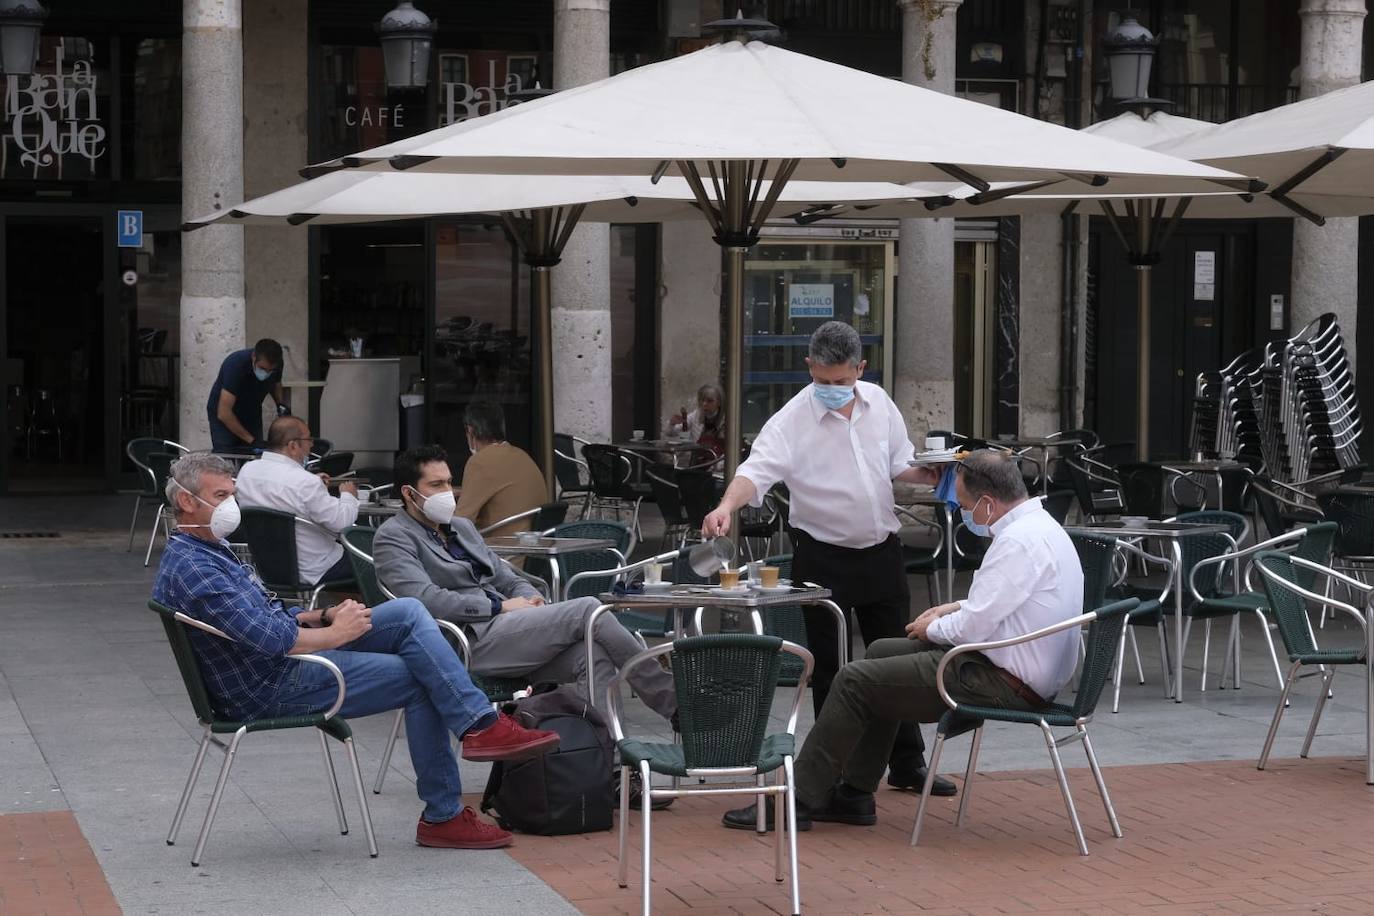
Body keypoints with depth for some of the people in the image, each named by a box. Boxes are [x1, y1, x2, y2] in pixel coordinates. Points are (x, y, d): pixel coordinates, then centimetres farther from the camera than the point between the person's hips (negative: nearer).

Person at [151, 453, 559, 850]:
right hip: (272, 689, -10)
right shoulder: (190, 569, -19)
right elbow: (268, 637, -27)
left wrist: (325, 616, 5)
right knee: (418, 681, -10)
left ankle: (480, 723, -8)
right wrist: (335, 633, -13)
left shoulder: (209, 552, 16)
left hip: (294, 654, 10)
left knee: (409, 612, -4)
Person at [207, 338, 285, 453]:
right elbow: (223, 413, -35)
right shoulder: (236, 364, -32)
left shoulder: (276, 366, -16)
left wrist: (281, 404, -12)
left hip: (252, 415, 5)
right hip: (224, 418, -5)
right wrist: (251, 440, -37)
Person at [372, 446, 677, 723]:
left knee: (594, 653, -21)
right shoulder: (392, 537, -1)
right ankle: (671, 700, -9)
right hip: (471, 642, -8)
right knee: (586, 610, -17)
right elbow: (424, 598, -16)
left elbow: (506, 577, 26)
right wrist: (501, 606, -14)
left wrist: (530, 598, 1)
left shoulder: (461, 527, 25)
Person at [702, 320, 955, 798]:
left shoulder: (879, 403, 1)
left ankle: (908, 764, 24)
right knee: (828, 667, 5)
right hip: (824, 556, -4)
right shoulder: (793, 418, -15)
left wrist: (932, 474, -7)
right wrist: (727, 505, -46)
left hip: (881, 550, 4)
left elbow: (901, 463, 13)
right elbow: (758, 468, -28)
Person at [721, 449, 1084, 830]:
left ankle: (801, 801, 5)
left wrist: (933, 629, -2)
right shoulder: (1040, 525, 10)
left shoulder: (1019, 542, -23)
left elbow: (973, 628, -22)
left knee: (855, 680, -5)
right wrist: (956, 609, 11)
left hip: (1006, 684, -11)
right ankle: (853, 795, 23)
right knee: (882, 652, 21)